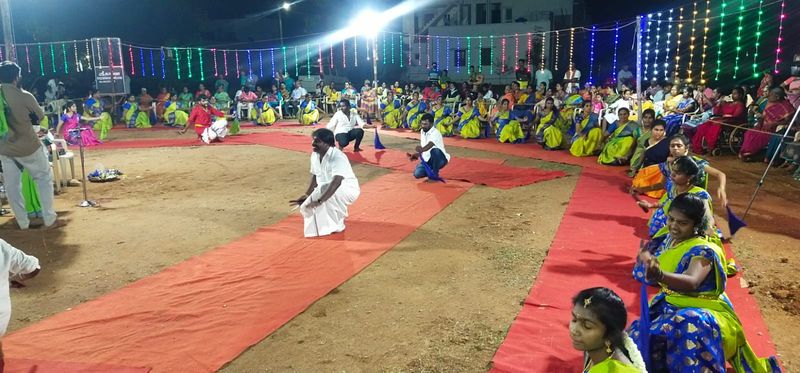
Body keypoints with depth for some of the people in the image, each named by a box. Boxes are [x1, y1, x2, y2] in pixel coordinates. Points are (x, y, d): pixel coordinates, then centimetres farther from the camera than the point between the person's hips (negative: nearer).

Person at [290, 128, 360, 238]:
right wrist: (306, 195, -1)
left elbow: (336, 182, -42)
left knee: (323, 190, -36)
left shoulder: (337, 157, -30)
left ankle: (337, 225, -17)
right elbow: (315, 176, 9)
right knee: (307, 207, -6)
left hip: (348, 189, -8)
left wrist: (319, 201, -47)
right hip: (326, 190, 8)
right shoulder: (315, 155, -4)